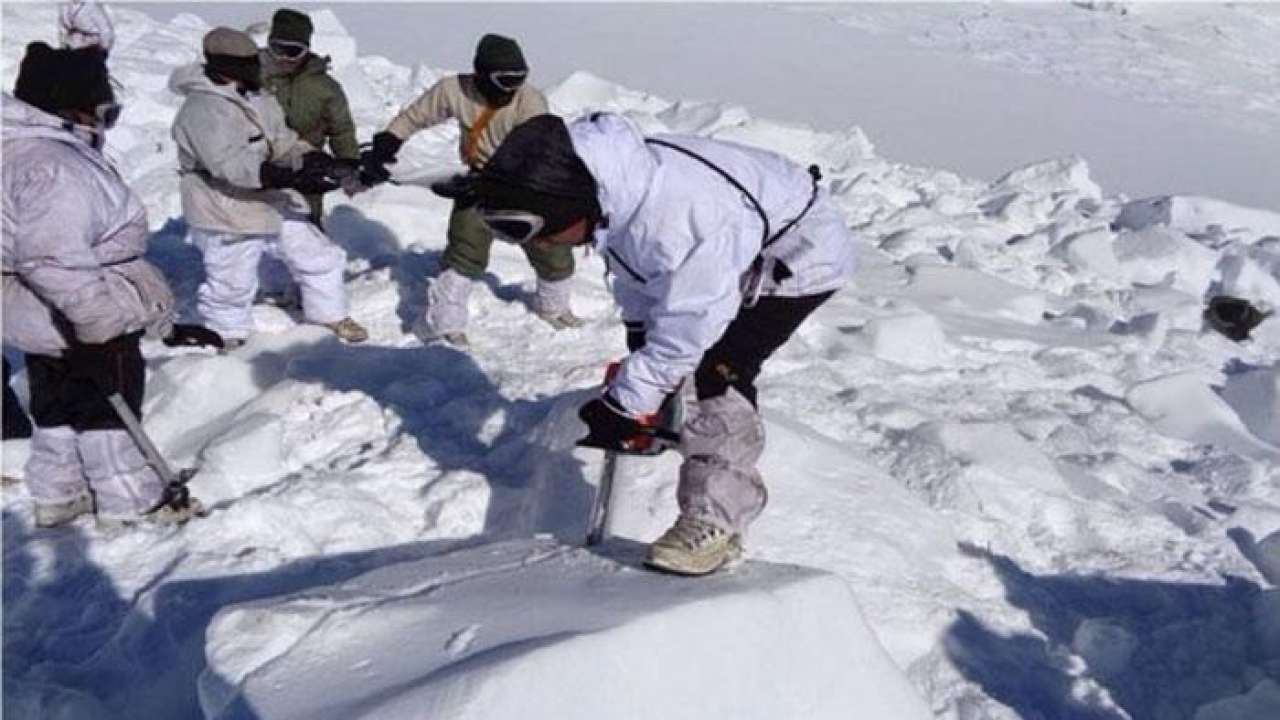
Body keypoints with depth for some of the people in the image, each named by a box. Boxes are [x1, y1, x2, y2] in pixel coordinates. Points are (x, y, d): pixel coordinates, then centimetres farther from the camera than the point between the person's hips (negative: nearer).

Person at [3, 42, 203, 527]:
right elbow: (50, 257, -33)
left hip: (45, 319, 10)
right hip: (80, 323, -10)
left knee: (59, 405, 19)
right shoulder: (51, 166, -26)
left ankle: (56, 495, 32)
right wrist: (96, 316, -30)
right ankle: (129, 502, 15)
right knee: (109, 405, 3)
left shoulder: (39, 146, 9)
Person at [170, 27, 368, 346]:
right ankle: (228, 337, 36)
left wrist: (310, 157, -15)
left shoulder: (255, 98, 5)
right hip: (228, 215, -8)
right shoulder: (202, 109, -24)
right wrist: (293, 179, -43)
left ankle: (331, 315, 35)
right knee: (232, 285, 10)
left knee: (321, 258, 14)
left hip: (276, 204, 8)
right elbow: (231, 164, -35)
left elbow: (281, 140, 9)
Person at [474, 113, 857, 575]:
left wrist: (625, 405, -25)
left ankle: (714, 522, -14)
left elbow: (683, 333, -33)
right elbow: (634, 272, 3)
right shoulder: (611, 192, -16)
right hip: (740, 244, 9)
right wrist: (639, 334, 4)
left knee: (720, 370, -22)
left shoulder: (676, 221, -43)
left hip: (800, 254, -9)